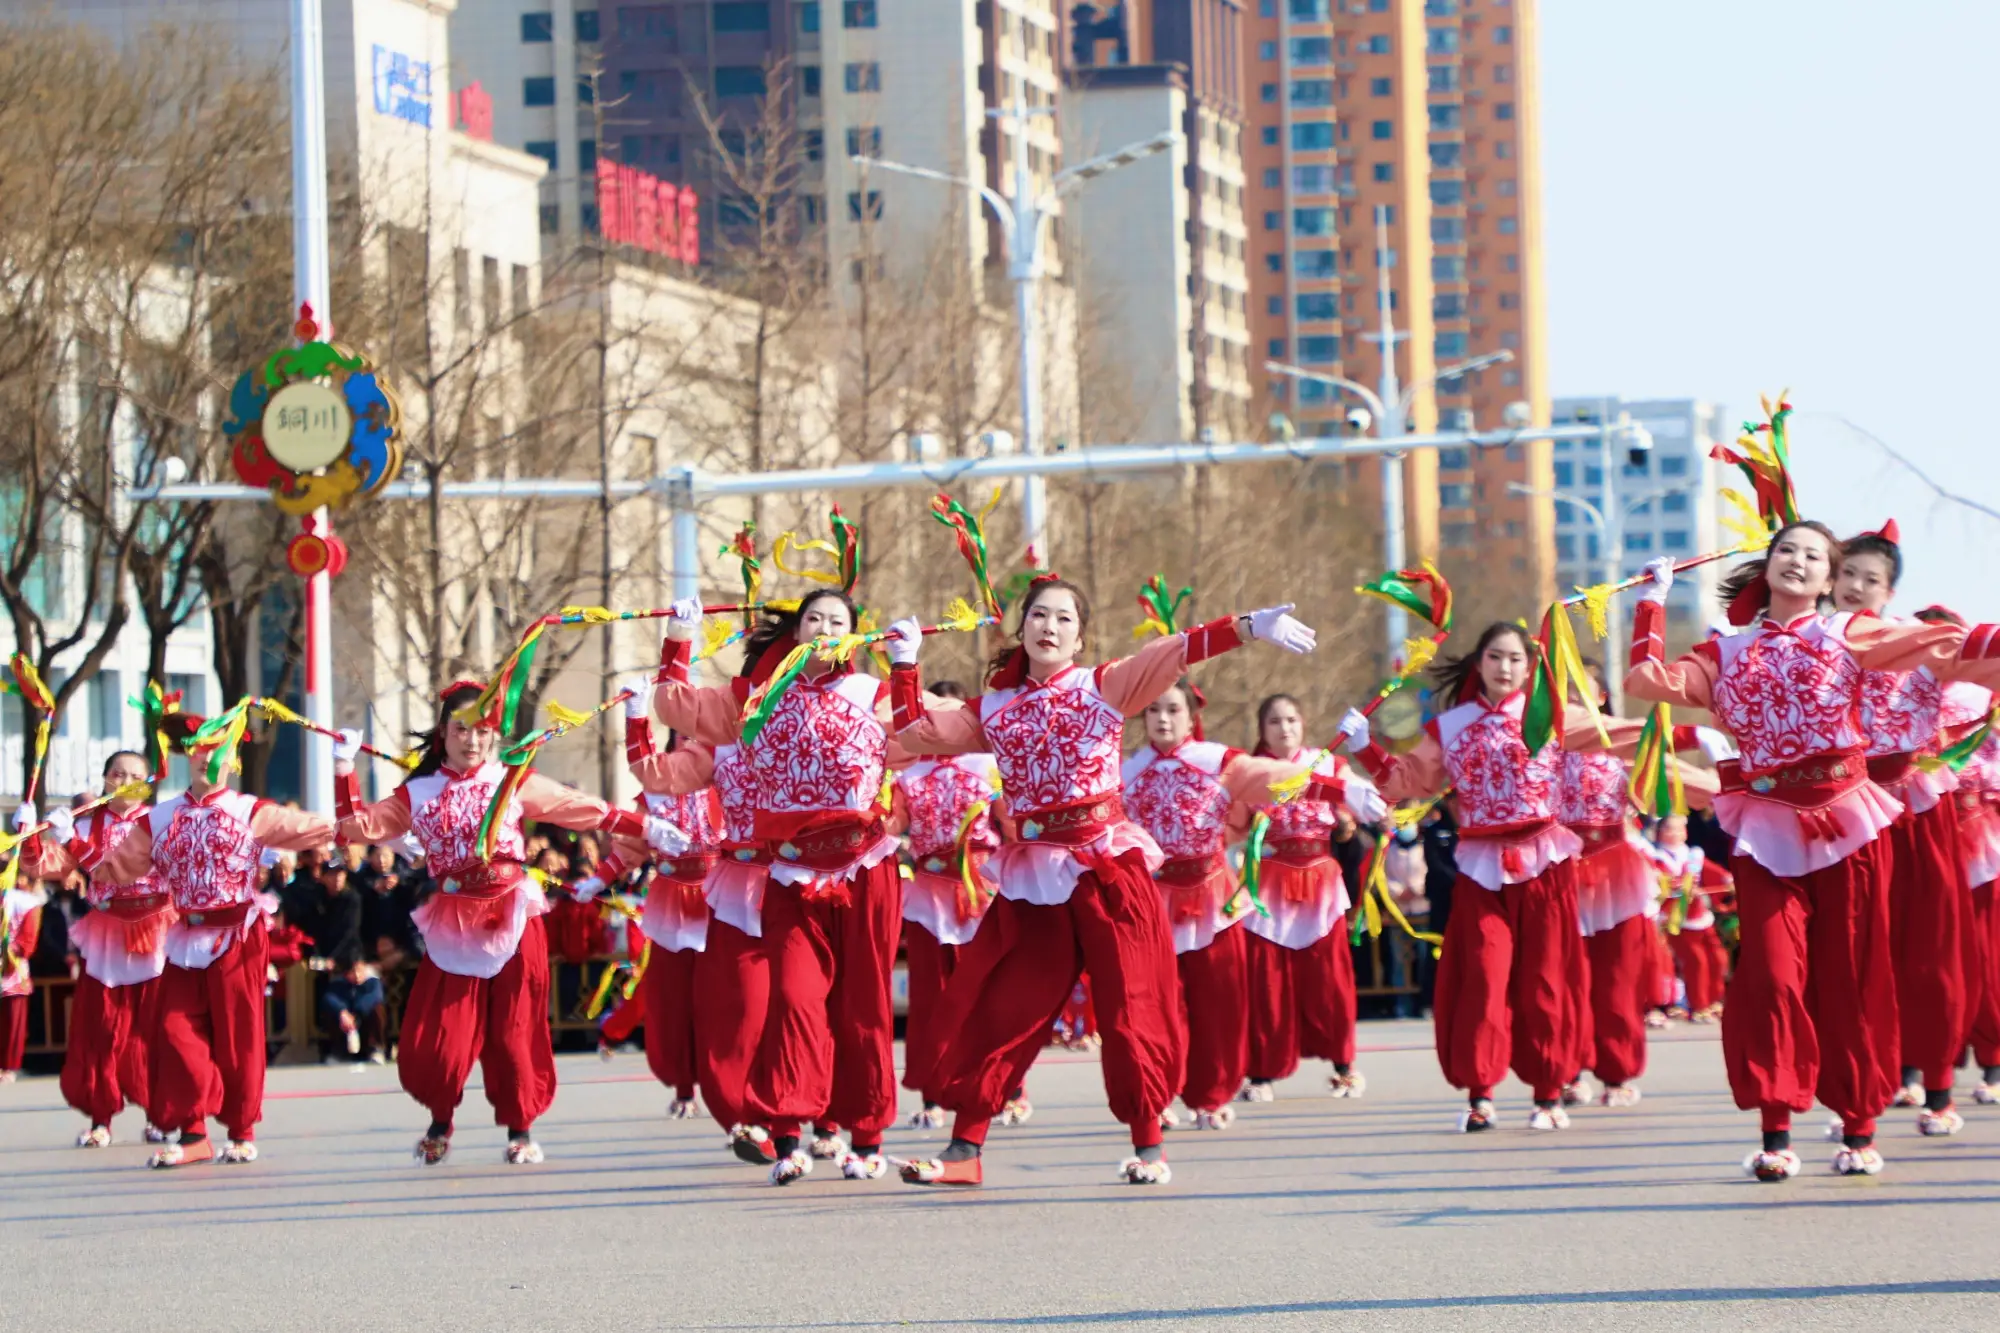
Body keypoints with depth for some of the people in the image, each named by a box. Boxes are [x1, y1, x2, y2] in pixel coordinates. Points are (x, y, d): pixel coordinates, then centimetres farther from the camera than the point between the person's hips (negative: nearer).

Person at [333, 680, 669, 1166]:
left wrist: (645, 829, -2)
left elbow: (585, 810, 3)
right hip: (453, 925, 1)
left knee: (513, 1030, 2)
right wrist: (345, 771, 0)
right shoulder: (418, 793, 8)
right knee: (435, 1039, -2)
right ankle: (440, 1121, 23)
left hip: (512, 922, -1)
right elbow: (359, 827, 7)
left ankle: (521, 1129, 16)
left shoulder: (513, 782, 4)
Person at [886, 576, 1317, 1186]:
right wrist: (904, 665, 16)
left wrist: (1247, 628, -21)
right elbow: (916, 733, 20)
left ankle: (1148, 1146, 7)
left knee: (1130, 1003, -2)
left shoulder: (1105, 687, 3)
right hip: (1031, 874, 3)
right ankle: (964, 1148, 5)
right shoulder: (994, 709, 13)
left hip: (1108, 864, -3)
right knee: (996, 1007, 1)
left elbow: (1173, 654, -10)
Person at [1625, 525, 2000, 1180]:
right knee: (1772, 973, -7)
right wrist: (1654, 601, 13)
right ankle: (1775, 1131, -5)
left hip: (1846, 821, -1)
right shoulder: (1729, 652, 15)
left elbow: (1939, 646, -4)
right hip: (1767, 826, 1)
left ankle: (1859, 1128, 8)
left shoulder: (1848, 634, 8)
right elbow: (1650, 681, 7)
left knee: (1852, 977, 1)